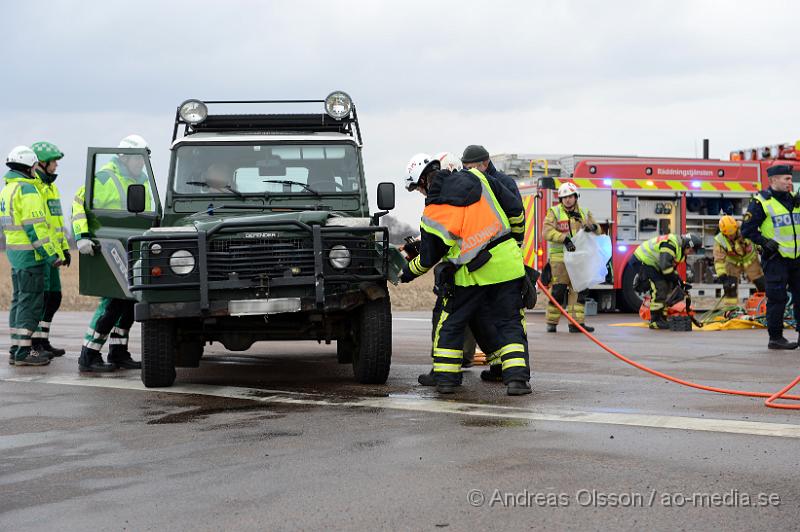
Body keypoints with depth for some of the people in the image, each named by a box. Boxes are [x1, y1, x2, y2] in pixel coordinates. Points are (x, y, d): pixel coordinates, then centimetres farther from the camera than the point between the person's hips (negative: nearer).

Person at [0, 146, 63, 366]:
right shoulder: (27, 190, -15)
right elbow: (35, 227, -21)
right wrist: (53, 254, -18)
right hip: (30, 254, -10)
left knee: (19, 301, 14)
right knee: (31, 301, -7)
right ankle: (23, 352, -8)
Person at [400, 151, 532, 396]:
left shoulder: (432, 213, -6)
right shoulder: (477, 178, 0)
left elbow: (428, 259, 4)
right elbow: (515, 209, 4)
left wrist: (407, 272, 25)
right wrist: (514, 238, 22)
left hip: (472, 274, -2)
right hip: (507, 263, 2)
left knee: (450, 324, 16)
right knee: (510, 323, 7)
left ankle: (445, 376, 15)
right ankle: (517, 377, -5)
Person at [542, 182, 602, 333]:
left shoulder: (583, 213, 14)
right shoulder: (554, 212, 1)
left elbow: (598, 231, 16)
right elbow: (547, 231, -12)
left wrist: (593, 227, -9)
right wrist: (564, 239, -26)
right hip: (560, 258, -4)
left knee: (579, 290, 1)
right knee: (558, 291, -6)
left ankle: (577, 322, 5)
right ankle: (552, 323, 5)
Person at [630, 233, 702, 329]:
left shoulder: (680, 249, 9)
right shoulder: (670, 244, -26)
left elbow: (672, 268, 16)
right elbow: (665, 266, -31)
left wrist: (680, 283, 5)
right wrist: (677, 279, -22)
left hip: (649, 263, 11)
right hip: (641, 261, -11)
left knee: (667, 287, 8)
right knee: (659, 286, -18)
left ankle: (661, 318, 15)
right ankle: (655, 321, -14)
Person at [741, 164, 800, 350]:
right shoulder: (761, 202, -9)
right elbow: (747, 229, -9)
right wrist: (765, 242, -18)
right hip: (775, 259, -6)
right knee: (777, 299, -6)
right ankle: (775, 338, 2)